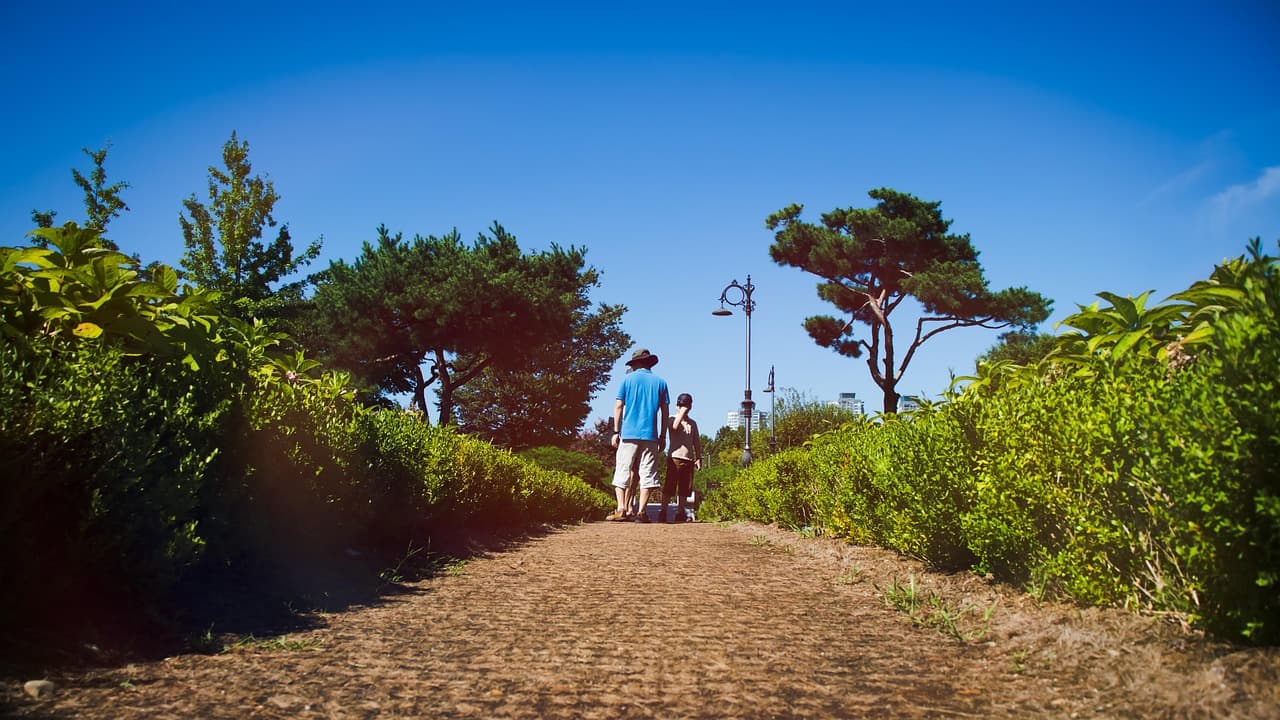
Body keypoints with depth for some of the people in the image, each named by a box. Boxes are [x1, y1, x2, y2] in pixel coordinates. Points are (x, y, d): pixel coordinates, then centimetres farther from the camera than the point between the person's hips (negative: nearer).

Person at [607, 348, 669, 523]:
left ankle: (621, 509, -5)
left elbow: (618, 407, 1)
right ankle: (641, 512, -3)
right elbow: (665, 412, 8)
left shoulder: (628, 379, 6)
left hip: (629, 434, -1)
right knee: (647, 473, 3)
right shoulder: (660, 382, 10)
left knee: (622, 471, 5)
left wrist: (616, 432, 4)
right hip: (651, 435, 1)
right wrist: (663, 436, 13)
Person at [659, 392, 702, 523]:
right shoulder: (673, 419, 3)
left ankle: (680, 512, 15)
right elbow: (675, 426, -22)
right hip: (674, 457, -5)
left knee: (684, 487, 7)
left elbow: (697, 442, 17)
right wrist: (682, 412, -15)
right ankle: (663, 511, -3)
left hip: (688, 459, 5)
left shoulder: (692, 423, 17)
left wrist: (698, 458, 10)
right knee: (669, 485, -6)